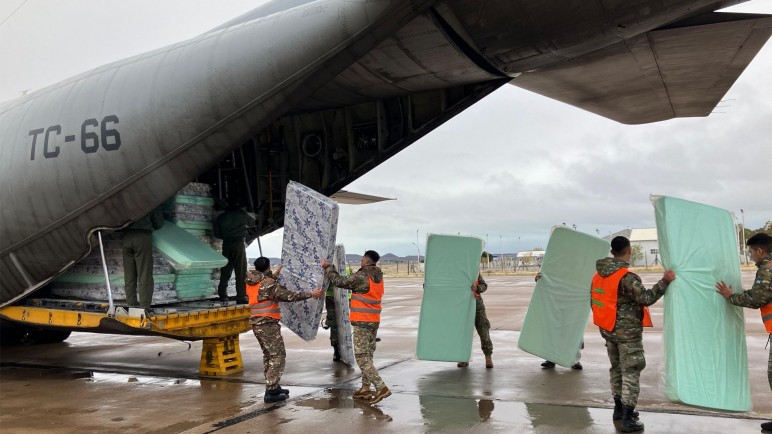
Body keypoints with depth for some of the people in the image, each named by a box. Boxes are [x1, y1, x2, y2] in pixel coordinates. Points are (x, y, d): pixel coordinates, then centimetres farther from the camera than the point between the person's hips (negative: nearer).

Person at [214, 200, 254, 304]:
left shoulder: (221, 217, 6)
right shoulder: (242, 214, 0)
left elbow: (216, 233, 4)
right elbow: (251, 222, 14)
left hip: (226, 245, 3)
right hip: (239, 244, -3)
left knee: (225, 271, 11)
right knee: (241, 272, 0)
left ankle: (222, 296, 13)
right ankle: (241, 297, -3)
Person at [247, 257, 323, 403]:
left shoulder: (250, 283, 9)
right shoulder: (268, 283, -16)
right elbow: (289, 296, -16)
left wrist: (274, 275, 42)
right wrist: (311, 294, -8)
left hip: (257, 325, 9)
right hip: (268, 325, -9)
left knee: (268, 355, 19)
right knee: (278, 356, -4)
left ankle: (272, 387, 26)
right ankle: (271, 392, -7)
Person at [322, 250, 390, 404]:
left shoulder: (361, 276, -17)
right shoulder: (378, 277, 9)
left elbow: (340, 281, -9)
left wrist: (327, 267, 6)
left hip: (362, 322, -8)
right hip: (374, 322, 8)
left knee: (362, 357, -6)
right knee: (368, 355, 15)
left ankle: (381, 388, -14)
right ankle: (365, 389, 21)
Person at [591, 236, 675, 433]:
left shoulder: (598, 275, 4)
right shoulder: (627, 277, -21)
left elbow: (594, 301, 11)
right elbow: (646, 298, -19)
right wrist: (664, 281, -11)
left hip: (608, 330, 8)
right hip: (628, 333, -7)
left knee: (617, 368, 19)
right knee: (630, 372, -1)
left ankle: (619, 409, 30)